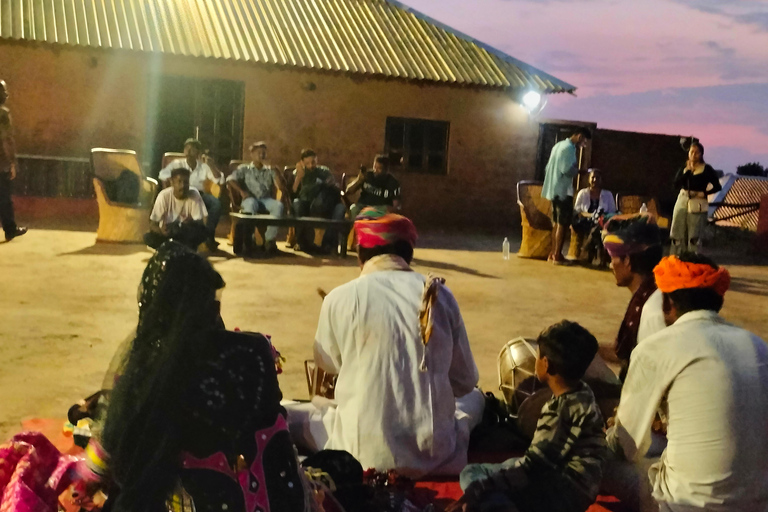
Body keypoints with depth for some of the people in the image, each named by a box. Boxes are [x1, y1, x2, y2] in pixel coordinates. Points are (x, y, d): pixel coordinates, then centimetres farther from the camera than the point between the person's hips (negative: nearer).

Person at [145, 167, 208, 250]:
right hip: (167, 232, 0)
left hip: (186, 234, 0)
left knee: (203, 232, -31)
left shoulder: (194, 194, -16)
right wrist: (161, 230, -39)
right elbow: (152, 224, -16)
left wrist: (191, 222, -39)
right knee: (148, 238, -29)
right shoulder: (164, 195, -18)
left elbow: (201, 223, -16)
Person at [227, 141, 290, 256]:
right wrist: (241, 191, -13)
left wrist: (276, 171, 1)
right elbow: (230, 179, 3)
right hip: (250, 199, -2)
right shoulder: (244, 168, 19)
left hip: (266, 199, 2)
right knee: (251, 204, -42)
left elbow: (282, 187, 12)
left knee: (279, 205, -34)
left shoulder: (270, 170, 24)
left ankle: (270, 239, -35)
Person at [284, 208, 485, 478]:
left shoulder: (340, 298, -5)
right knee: (474, 396, 32)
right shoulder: (441, 295, 0)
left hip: (364, 455, -2)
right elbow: (465, 381, 11)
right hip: (436, 455, 3)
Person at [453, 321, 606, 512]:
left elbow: (534, 466, -23)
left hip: (563, 493, -10)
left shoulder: (563, 410, -26)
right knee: (472, 472, 8)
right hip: (562, 479, 10)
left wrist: (477, 490, -21)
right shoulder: (582, 393, 3)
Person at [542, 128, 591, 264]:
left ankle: (553, 253, 15)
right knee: (563, 223, -6)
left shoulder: (559, 145, 16)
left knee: (557, 222, 13)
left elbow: (548, 167, 19)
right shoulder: (569, 148, -14)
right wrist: (578, 170, -4)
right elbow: (567, 170, -24)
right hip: (563, 190, -10)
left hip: (554, 189, 10)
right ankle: (557, 256, -6)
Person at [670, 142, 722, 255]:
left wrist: (704, 193, -11)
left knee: (694, 239, -8)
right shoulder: (684, 168, 10)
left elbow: (717, 187, 1)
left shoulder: (707, 169, 1)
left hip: (697, 205, -4)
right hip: (682, 203, 4)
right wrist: (687, 171, -11)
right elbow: (676, 185, -4)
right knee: (678, 237, 3)